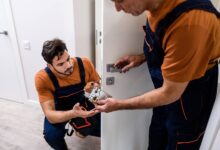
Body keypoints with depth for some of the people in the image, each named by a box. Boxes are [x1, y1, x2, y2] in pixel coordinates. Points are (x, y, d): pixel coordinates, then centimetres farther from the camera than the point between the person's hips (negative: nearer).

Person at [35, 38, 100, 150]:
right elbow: (50, 115, -33)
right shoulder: (42, 78, -31)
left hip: (82, 102, 2)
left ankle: (80, 127, 20)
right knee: (51, 135, -29)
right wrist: (73, 114, -53)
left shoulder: (84, 63, -27)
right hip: (59, 109, -2)